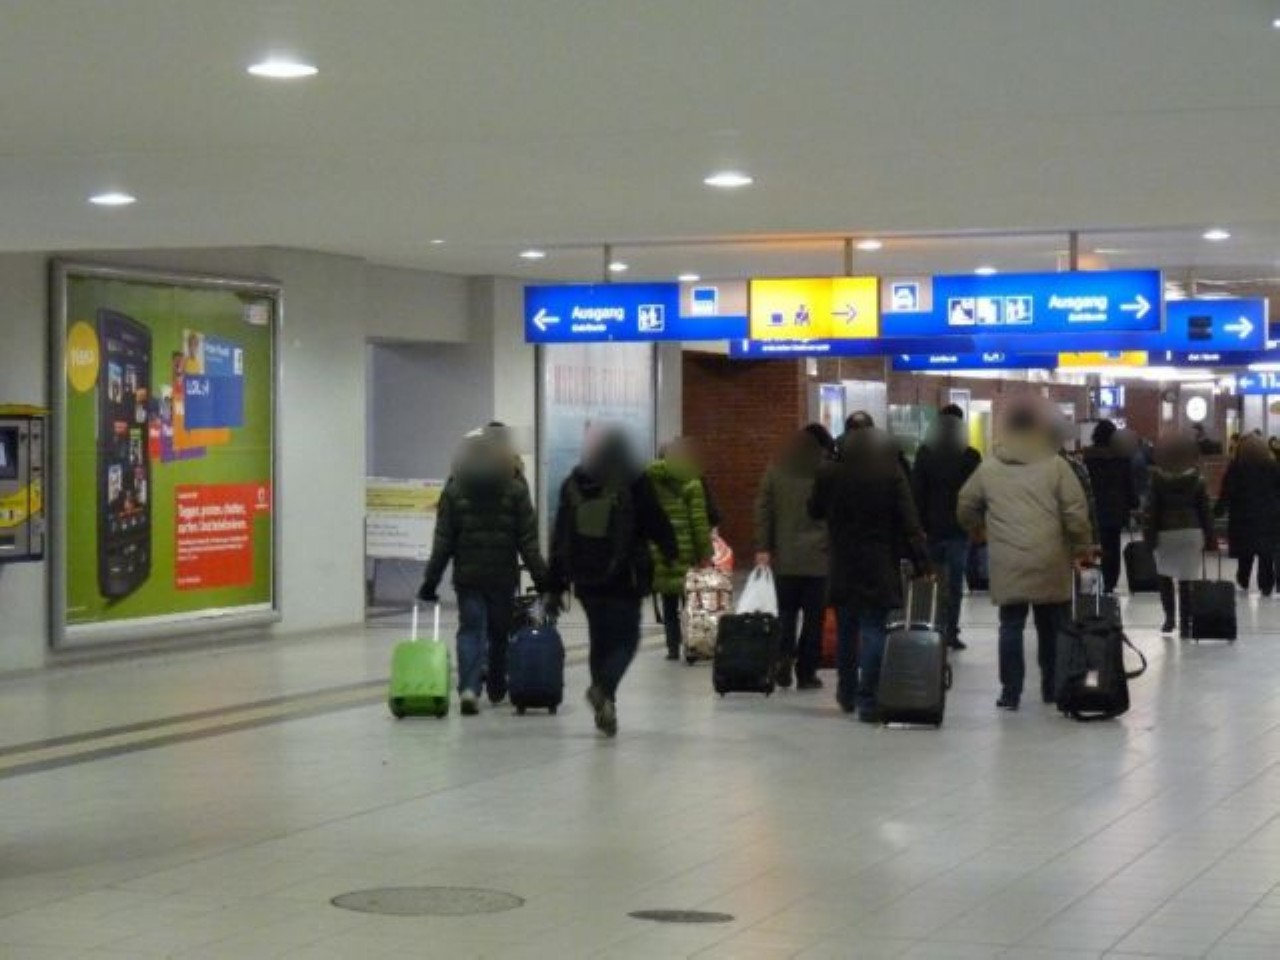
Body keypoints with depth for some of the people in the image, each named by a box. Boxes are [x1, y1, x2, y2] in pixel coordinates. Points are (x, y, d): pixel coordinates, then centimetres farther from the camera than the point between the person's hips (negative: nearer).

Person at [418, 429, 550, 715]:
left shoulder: (453, 491, -2)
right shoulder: (515, 490, -2)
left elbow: (443, 542, -3)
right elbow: (528, 540, -3)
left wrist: (431, 580, 1)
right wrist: (541, 576, 2)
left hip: (467, 576, 0)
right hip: (504, 576, 1)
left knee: (470, 630, 1)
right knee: (500, 632, 15)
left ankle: (469, 687, -18)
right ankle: (497, 688, 26)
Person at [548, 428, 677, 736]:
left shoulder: (573, 485, 6)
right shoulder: (633, 483, -8)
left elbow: (559, 538, 8)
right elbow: (657, 524, -2)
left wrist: (555, 587, 12)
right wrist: (672, 551, 20)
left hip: (585, 581, 4)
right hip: (624, 580, -4)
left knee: (600, 640, 16)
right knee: (625, 639, 3)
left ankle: (605, 709, 17)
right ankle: (604, 688, -23)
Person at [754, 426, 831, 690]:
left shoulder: (775, 470, 4)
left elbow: (763, 509, 3)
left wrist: (762, 548, 4)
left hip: (784, 558, 2)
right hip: (818, 558, -2)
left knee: (786, 611, 12)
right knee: (813, 614, 4)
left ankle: (784, 655, -9)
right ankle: (806, 673, 5)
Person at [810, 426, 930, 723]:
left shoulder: (829, 474, -2)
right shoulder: (892, 476, -7)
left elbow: (815, 511, 12)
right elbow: (910, 523, -8)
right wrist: (922, 563, -5)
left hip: (842, 567, 3)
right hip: (880, 568, -3)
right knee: (874, 629, -1)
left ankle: (847, 693, 28)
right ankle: (867, 701, -6)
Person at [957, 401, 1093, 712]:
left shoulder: (989, 468, 5)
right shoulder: (1055, 466, -2)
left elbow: (966, 506, 13)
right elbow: (1076, 511, -6)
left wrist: (978, 530, 32)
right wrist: (1082, 547, 6)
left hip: (1007, 566, 1)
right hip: (1050, 565, -1)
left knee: (1011, 627, 5)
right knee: (1052, 628, 11)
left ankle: (1010, 692, 3)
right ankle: (1052, 688, 19)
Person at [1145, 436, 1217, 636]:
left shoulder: (1158, 478, -4)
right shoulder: (1197, 479, 0)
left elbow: (1152, 508, -4)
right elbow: (1205, 509, 3)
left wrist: (1149, 535, 0)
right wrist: (1210, 538, 8)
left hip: (1165, 532, 0)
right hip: (1191, 531, 0)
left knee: (1165, 576, 18)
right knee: (1187, 579, 1)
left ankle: (1169, 618, 11)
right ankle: (1185, 624, -1)